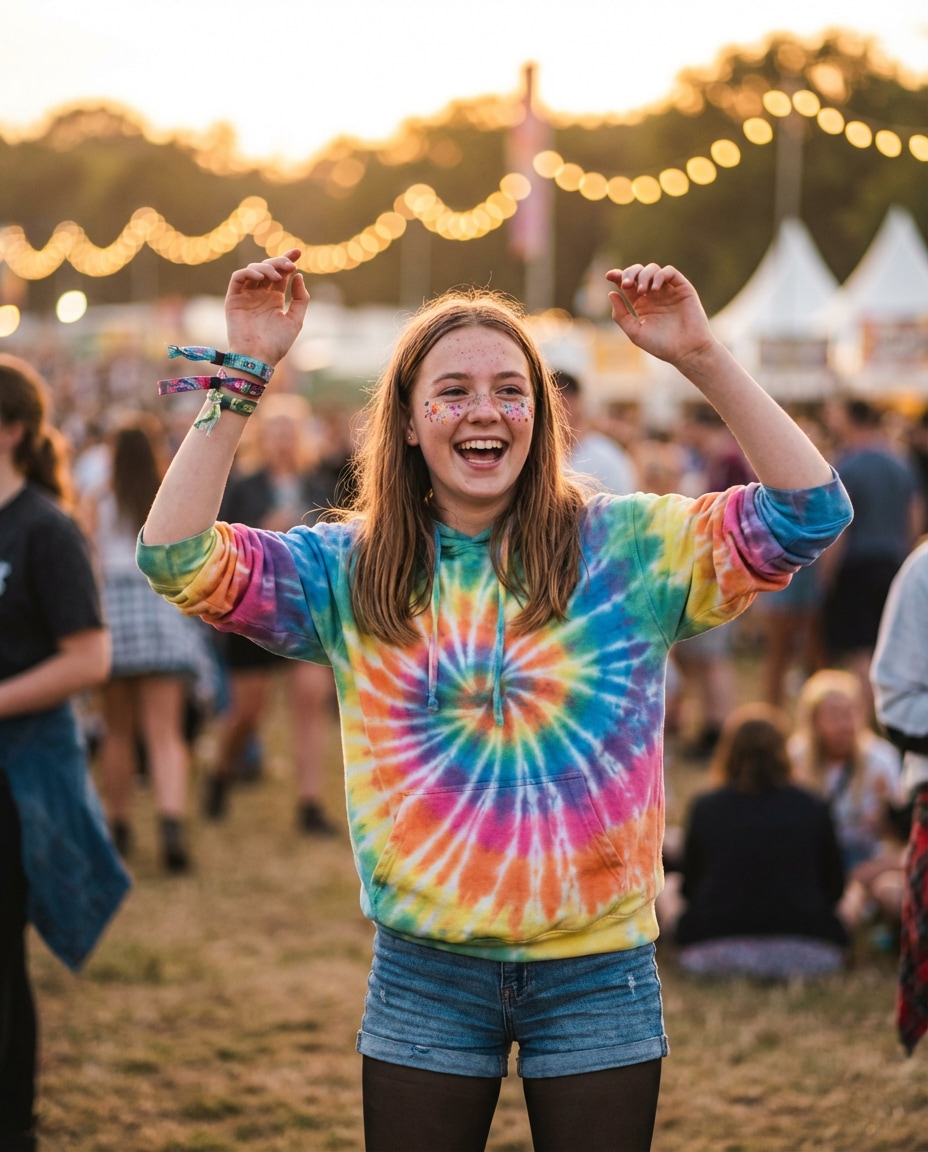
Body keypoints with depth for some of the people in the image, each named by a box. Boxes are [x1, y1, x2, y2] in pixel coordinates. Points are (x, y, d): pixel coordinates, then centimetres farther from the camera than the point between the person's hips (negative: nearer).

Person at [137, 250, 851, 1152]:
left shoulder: (627, 548, -2)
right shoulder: (348, 571, 1)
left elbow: (809, 512, -11)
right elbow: (176, 558, -10)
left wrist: (703, 359, -19)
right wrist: (242, 371, -15)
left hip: (597, 971, 0)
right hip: (425, 970, 1)